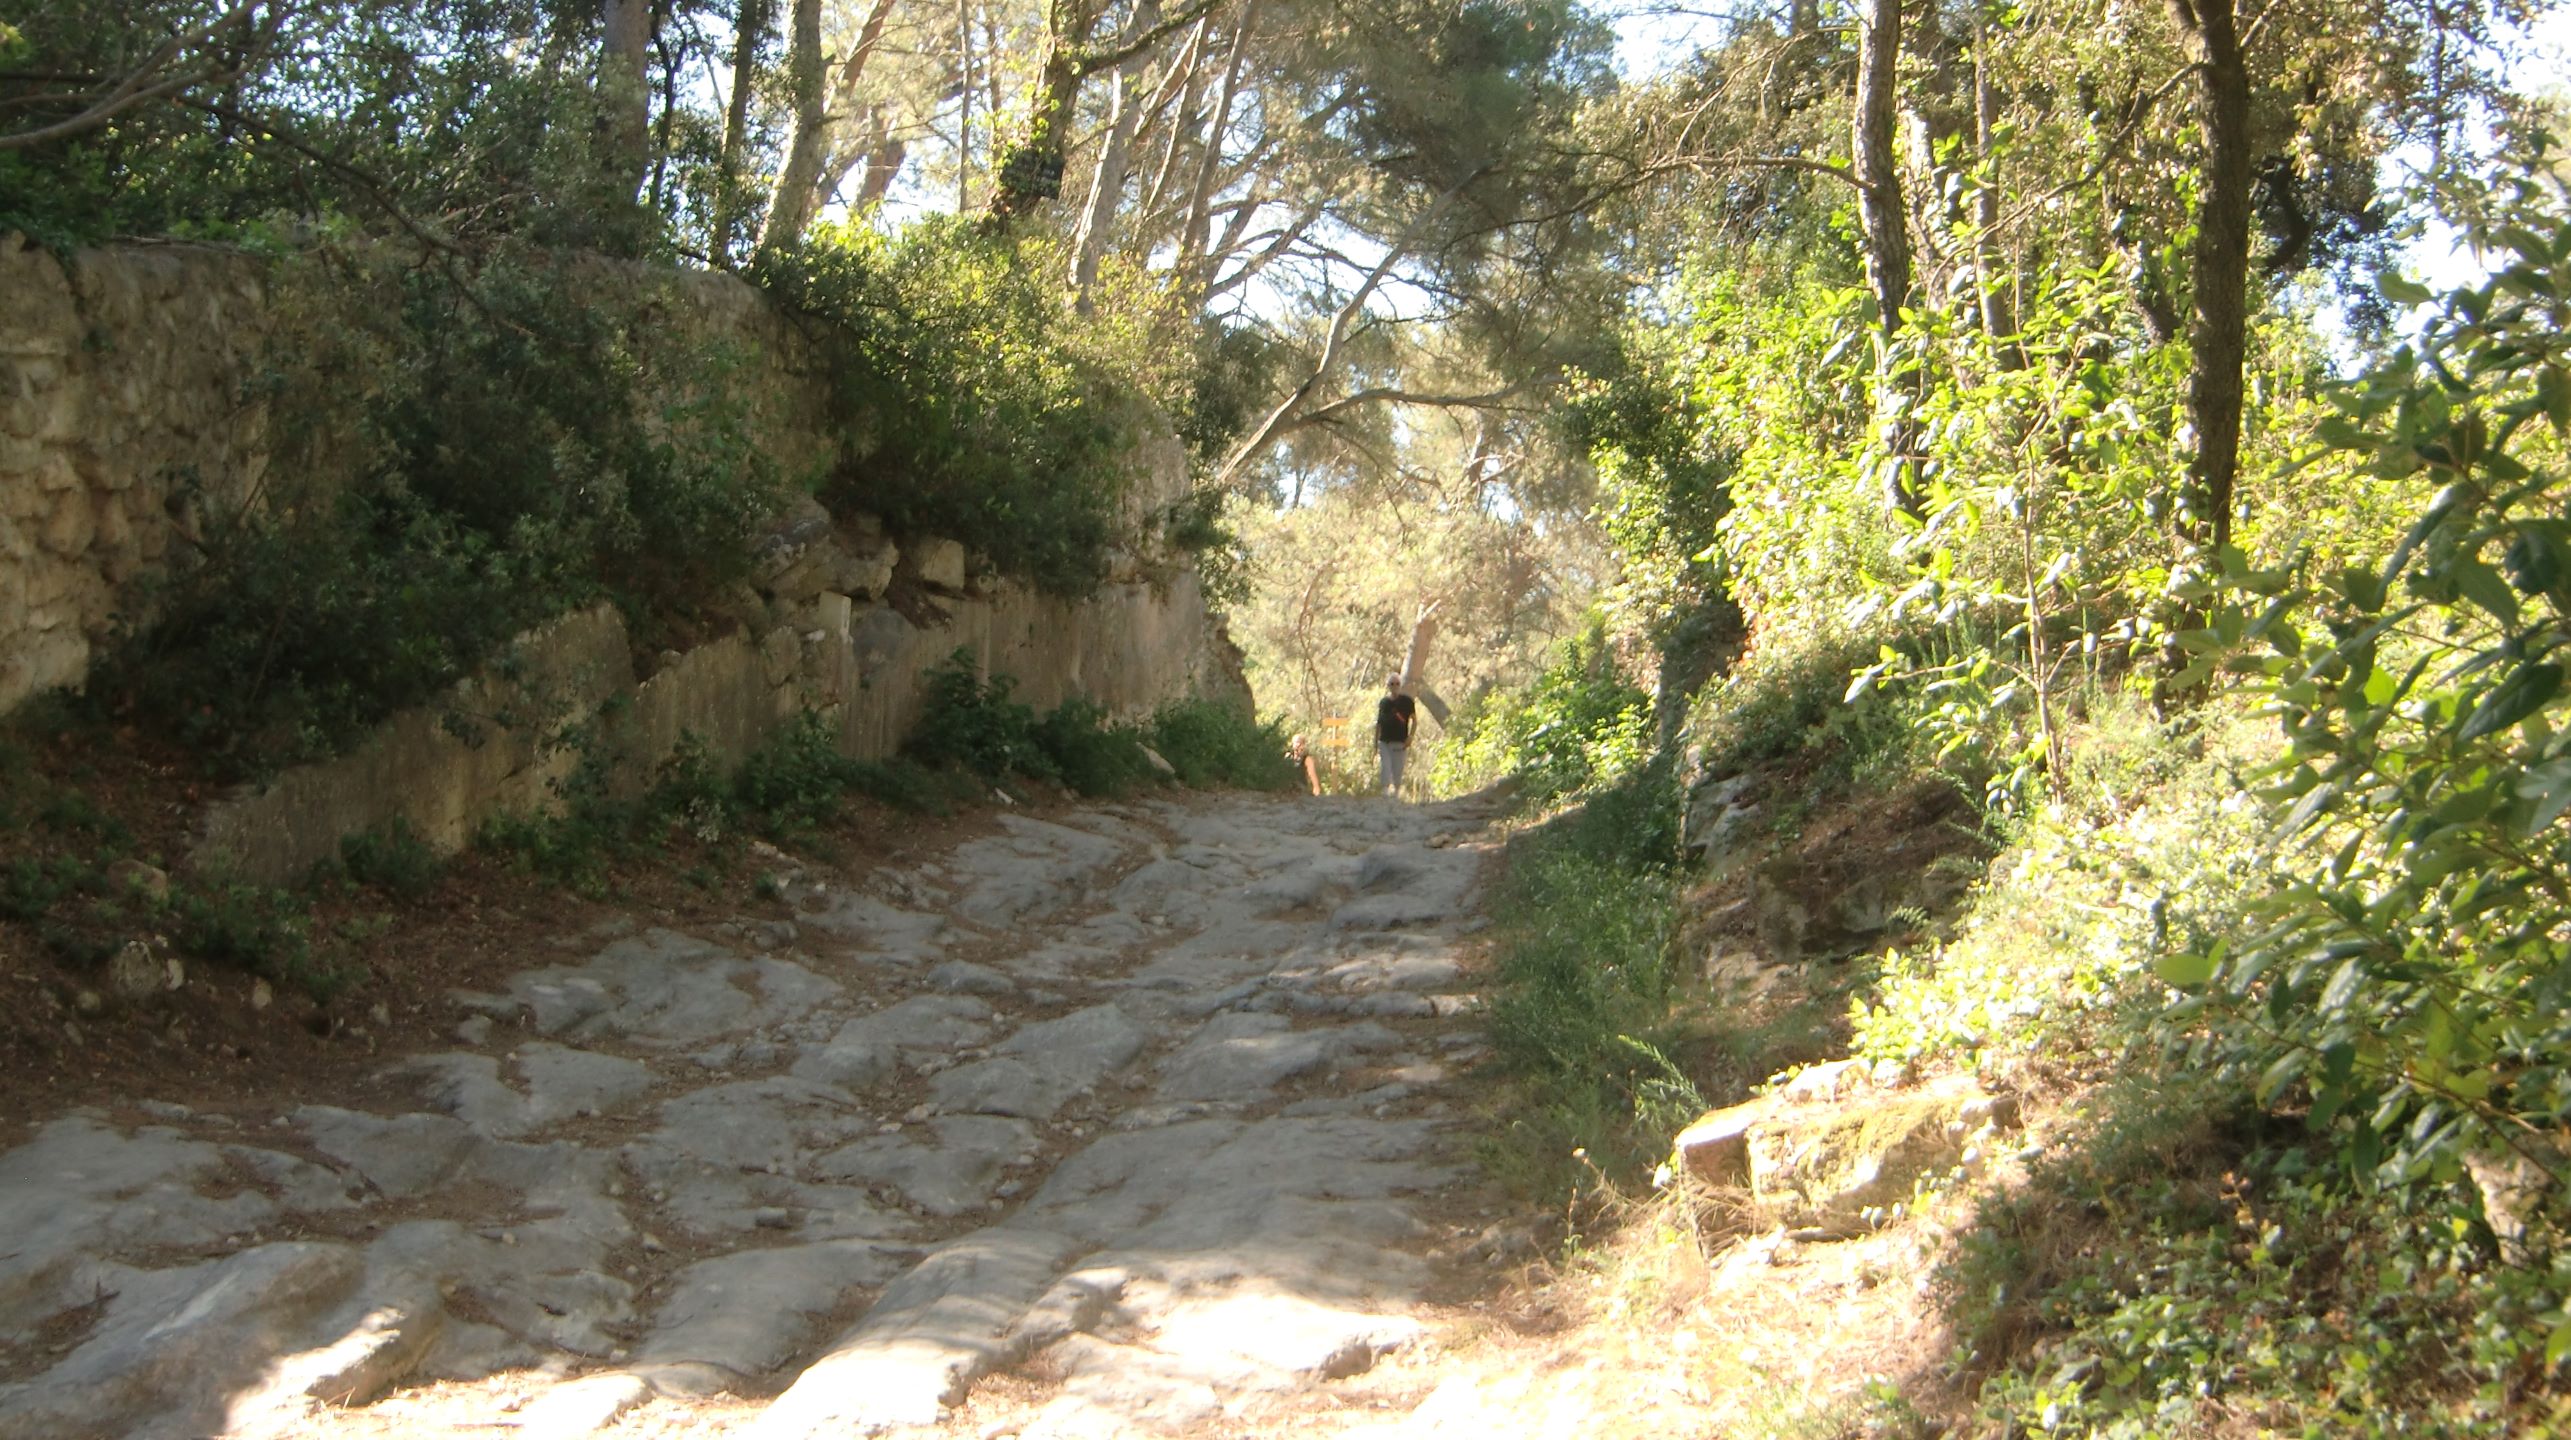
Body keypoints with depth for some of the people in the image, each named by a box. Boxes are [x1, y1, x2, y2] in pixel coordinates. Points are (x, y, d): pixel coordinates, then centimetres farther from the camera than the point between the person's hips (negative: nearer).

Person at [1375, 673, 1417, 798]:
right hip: (1384, 742, 1)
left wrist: (1410, 737, -6)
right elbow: (1378, 724, 11)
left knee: (1397, 775, 3)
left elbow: (1414, 719, 7)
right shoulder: (1383, 702, 6)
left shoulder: (1407, 701, 0)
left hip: (1400, 743, -1)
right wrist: (1375, 745, 11)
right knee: (1385, 771, -12)